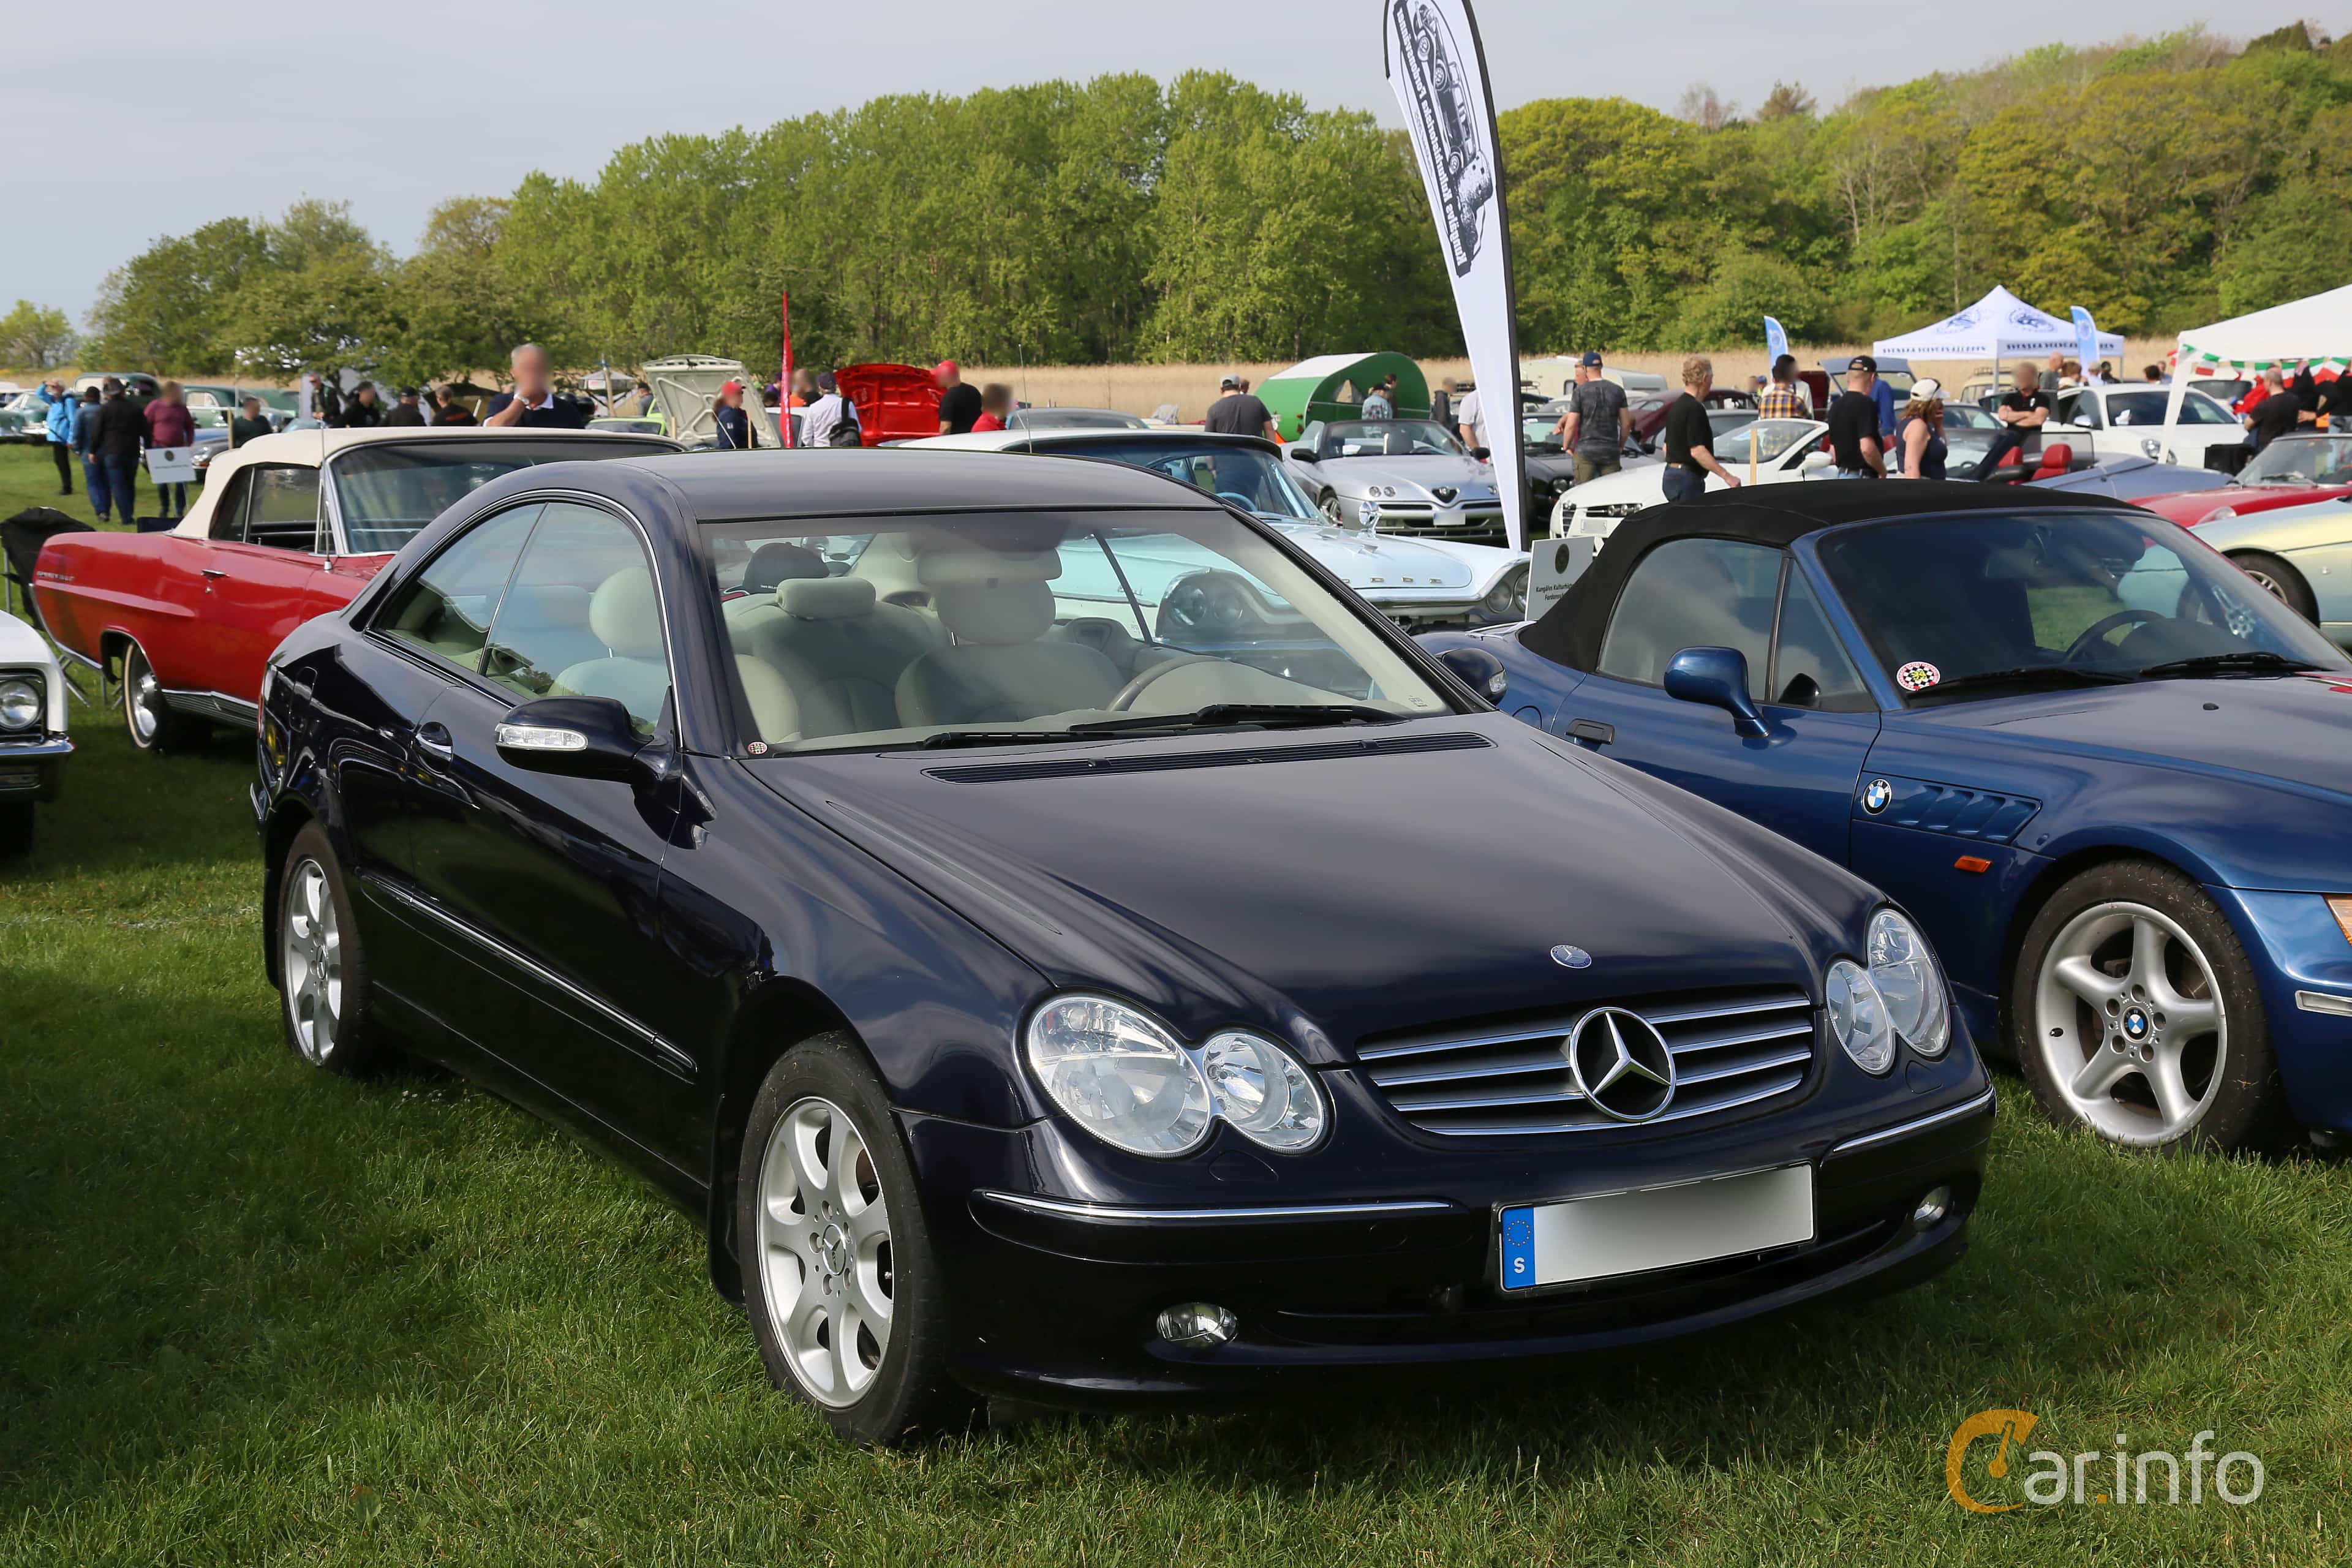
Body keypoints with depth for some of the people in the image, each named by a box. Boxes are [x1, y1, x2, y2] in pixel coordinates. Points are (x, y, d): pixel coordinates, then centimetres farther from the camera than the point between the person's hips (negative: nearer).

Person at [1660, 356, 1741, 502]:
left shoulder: (1677, 406, 14)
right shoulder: (1695, 409, -17)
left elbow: (1667, 447, 22)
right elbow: (1697, 451, -24)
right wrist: (1727, 476, -24)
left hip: (1671, 475, 10)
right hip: (1687, 479, -10)